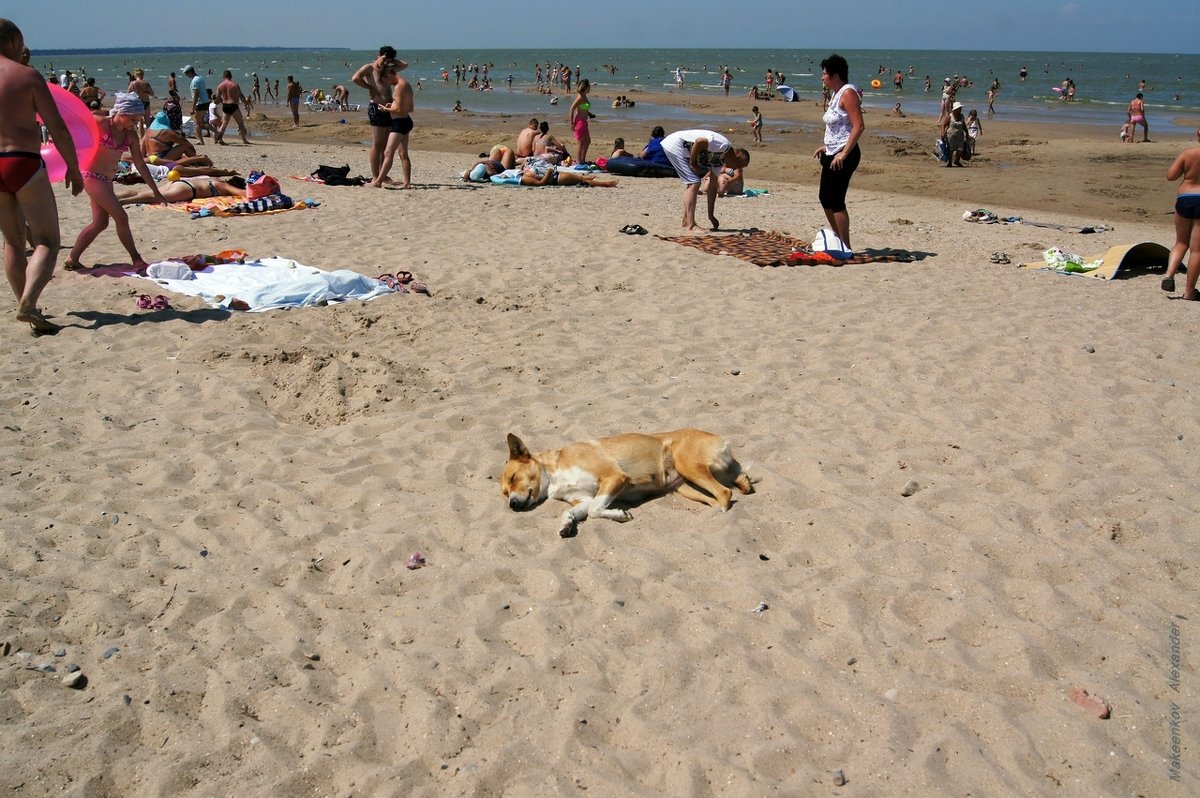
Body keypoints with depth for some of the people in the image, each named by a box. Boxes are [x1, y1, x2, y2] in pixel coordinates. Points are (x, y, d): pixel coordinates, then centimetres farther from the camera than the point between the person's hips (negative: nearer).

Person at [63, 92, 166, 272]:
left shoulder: (130, 136, 3)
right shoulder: (101, 124, -15)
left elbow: (140, 164, 7)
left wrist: (155, 191, 8)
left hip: (106, 179, 8)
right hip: (92, 175, -8)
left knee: (100, 223, 10)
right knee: (121, 217, -10)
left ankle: (72, 259, 20)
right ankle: (136, 260, -3)